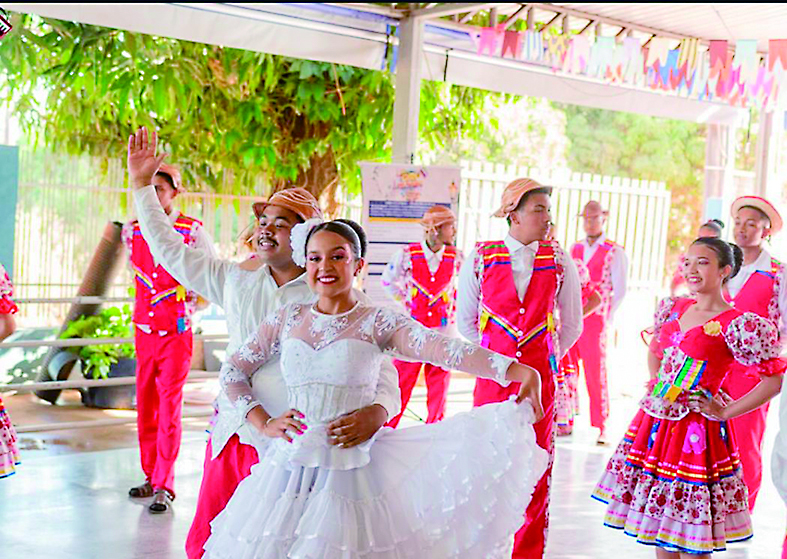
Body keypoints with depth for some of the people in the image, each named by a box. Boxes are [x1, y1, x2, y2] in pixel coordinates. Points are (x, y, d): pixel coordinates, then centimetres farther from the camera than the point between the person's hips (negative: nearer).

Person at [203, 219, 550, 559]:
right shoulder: (287, 320, 7)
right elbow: (232, 371, 14)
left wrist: (521, 371, -28)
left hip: (350, 468, -3)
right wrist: (264, 423, 0)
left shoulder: (379, 323, -3)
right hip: (290, 465, 3)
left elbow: (447, 350, -16)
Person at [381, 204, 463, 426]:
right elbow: (388, 281, 12)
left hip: (443, 329, 2)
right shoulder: (408, 255, -5)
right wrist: (405, 301, 9)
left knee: (438, 389, 7)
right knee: (401, 384, 0)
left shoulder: (456, 257, 1)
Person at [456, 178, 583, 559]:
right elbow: (465, 320, 10)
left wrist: (546, 360, 9)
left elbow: (572, 325, 12)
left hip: (539, 375, 1)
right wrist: (491, 356, 7)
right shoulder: (480, 259, 0)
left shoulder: (560, 262, 2)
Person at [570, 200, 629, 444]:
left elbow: (620, 291, -1)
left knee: (596, 375, -2)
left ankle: (600, 429, 6)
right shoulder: (575, 249, 15)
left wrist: (605, 317, -5)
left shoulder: (615, 253, 0)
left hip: (594, 321, -4)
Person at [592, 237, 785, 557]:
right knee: (659, 524, 16)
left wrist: (724, 412, -12)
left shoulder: (737, 326, -14)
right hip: (655, 422, 7)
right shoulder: (674, 309, 7)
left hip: (696, 432, -7)